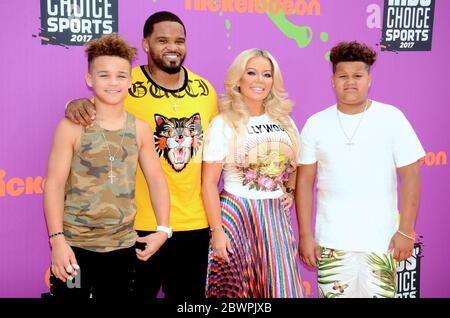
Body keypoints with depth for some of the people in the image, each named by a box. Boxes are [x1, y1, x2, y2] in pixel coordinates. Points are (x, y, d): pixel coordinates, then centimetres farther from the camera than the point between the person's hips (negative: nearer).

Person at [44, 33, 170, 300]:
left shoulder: (140, 129, 2)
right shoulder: (72, 127, -7)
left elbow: (156, 180, 7)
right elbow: (54, 184, -9)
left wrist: (163, 228, -1)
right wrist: (57, 239, -15)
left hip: (122, 246, 3)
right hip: (75, 245, -3)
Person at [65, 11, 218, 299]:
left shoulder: (205, 90, 3)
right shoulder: (126, 86, -12)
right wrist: (79, 105, -27)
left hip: (195, 222, 4)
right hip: (140, 222, -4)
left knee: (191, 296, 20)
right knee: (138, 293, 13)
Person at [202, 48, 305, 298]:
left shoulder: (284, 121, 9)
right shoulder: (223, 123, -6)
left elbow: (292, 167, 22)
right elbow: (209, 183, -8)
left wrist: (289, 193, 5)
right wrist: (217, 231, -12)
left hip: (277, 218, 4)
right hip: (237, 215, -4)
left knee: (282, 286, 3)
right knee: (235, 288, 3)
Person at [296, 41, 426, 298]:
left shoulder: (392, 118, -3)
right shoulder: (316, 124, 0)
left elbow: (410, 175, -2)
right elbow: (304, 182, 2)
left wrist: (406, 230, -5)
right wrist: (305, 235, -1)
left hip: (381, 240, -1)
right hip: (331, 241, 1)